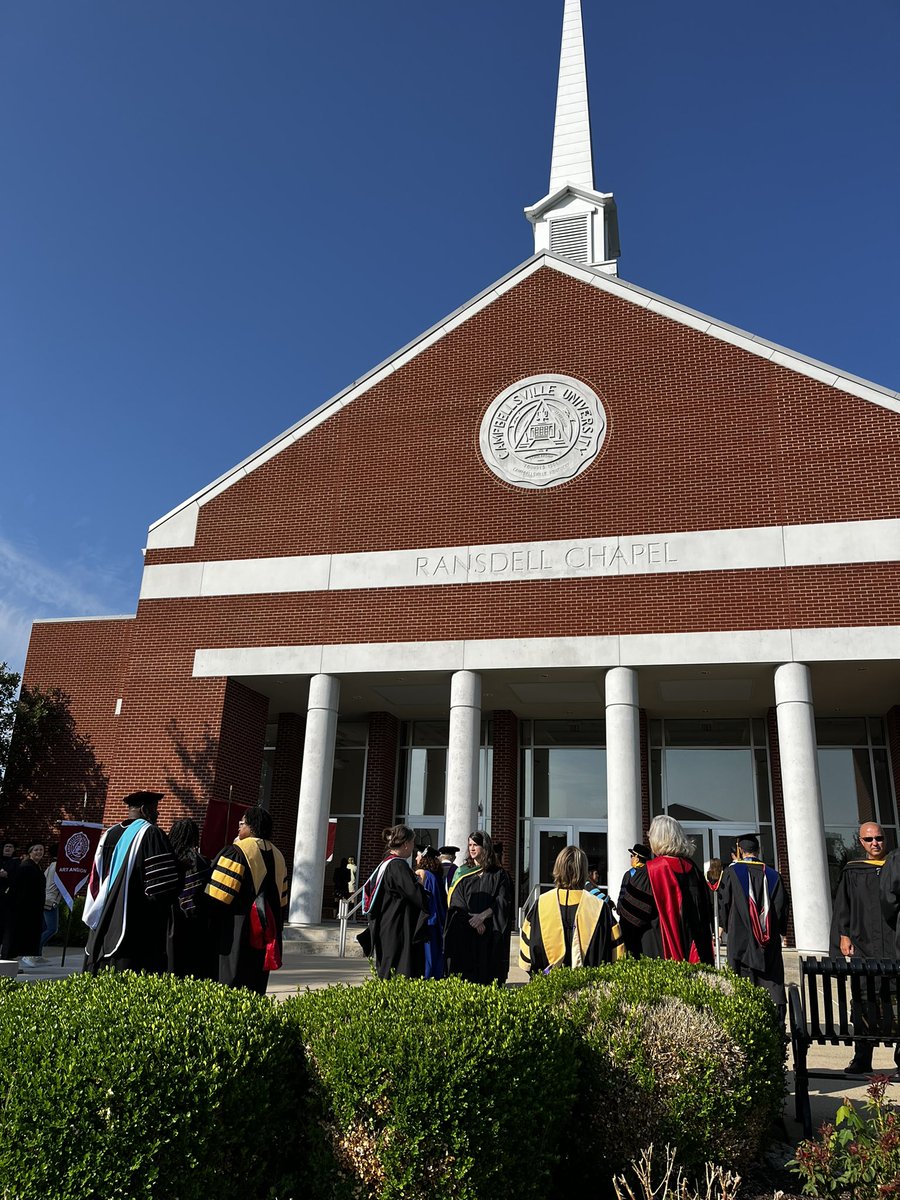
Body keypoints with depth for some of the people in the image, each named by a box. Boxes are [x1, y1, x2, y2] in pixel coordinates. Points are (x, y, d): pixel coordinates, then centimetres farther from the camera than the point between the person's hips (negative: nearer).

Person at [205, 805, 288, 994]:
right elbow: (282, 899, 13)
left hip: (237, 932, -7)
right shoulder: (277, 856, 8)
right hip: (264, 934, 7)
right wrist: (276, 928, 21)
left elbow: (217, 896, -16)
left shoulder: (236, 852, -14)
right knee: (254, 990, 14)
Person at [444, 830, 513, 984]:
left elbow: (503, 902, -2)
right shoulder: (462, 874, 8)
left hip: (490, 935, -1)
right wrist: (473, 921, -13)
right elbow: (456, 904, 1)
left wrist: (482, 916, -13)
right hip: (465, 934, 1)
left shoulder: (498, 875, 6)